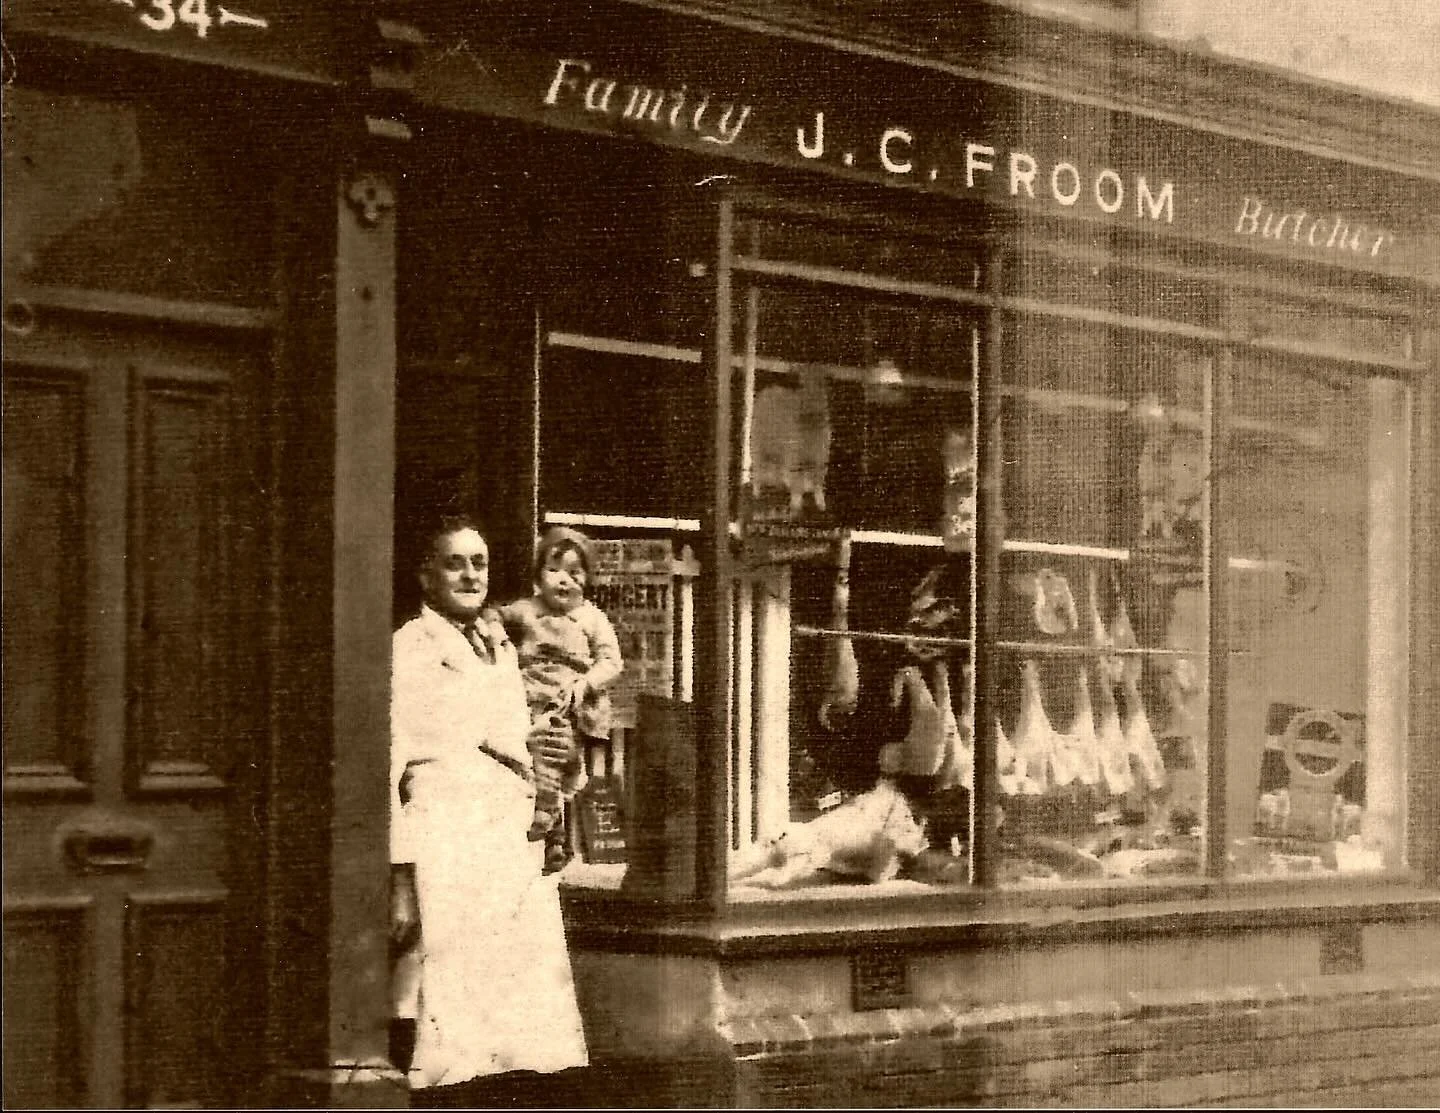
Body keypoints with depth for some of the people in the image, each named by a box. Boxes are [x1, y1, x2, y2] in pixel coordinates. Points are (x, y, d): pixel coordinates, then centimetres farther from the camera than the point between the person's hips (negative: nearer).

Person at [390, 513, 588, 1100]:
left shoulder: (500, 648, 20)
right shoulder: (408, 649, -3)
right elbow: (389, 764, -10)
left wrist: (532, 749, 7)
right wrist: (401, 878, -17)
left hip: (514, 847, 7)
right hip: (446, 848, -7)